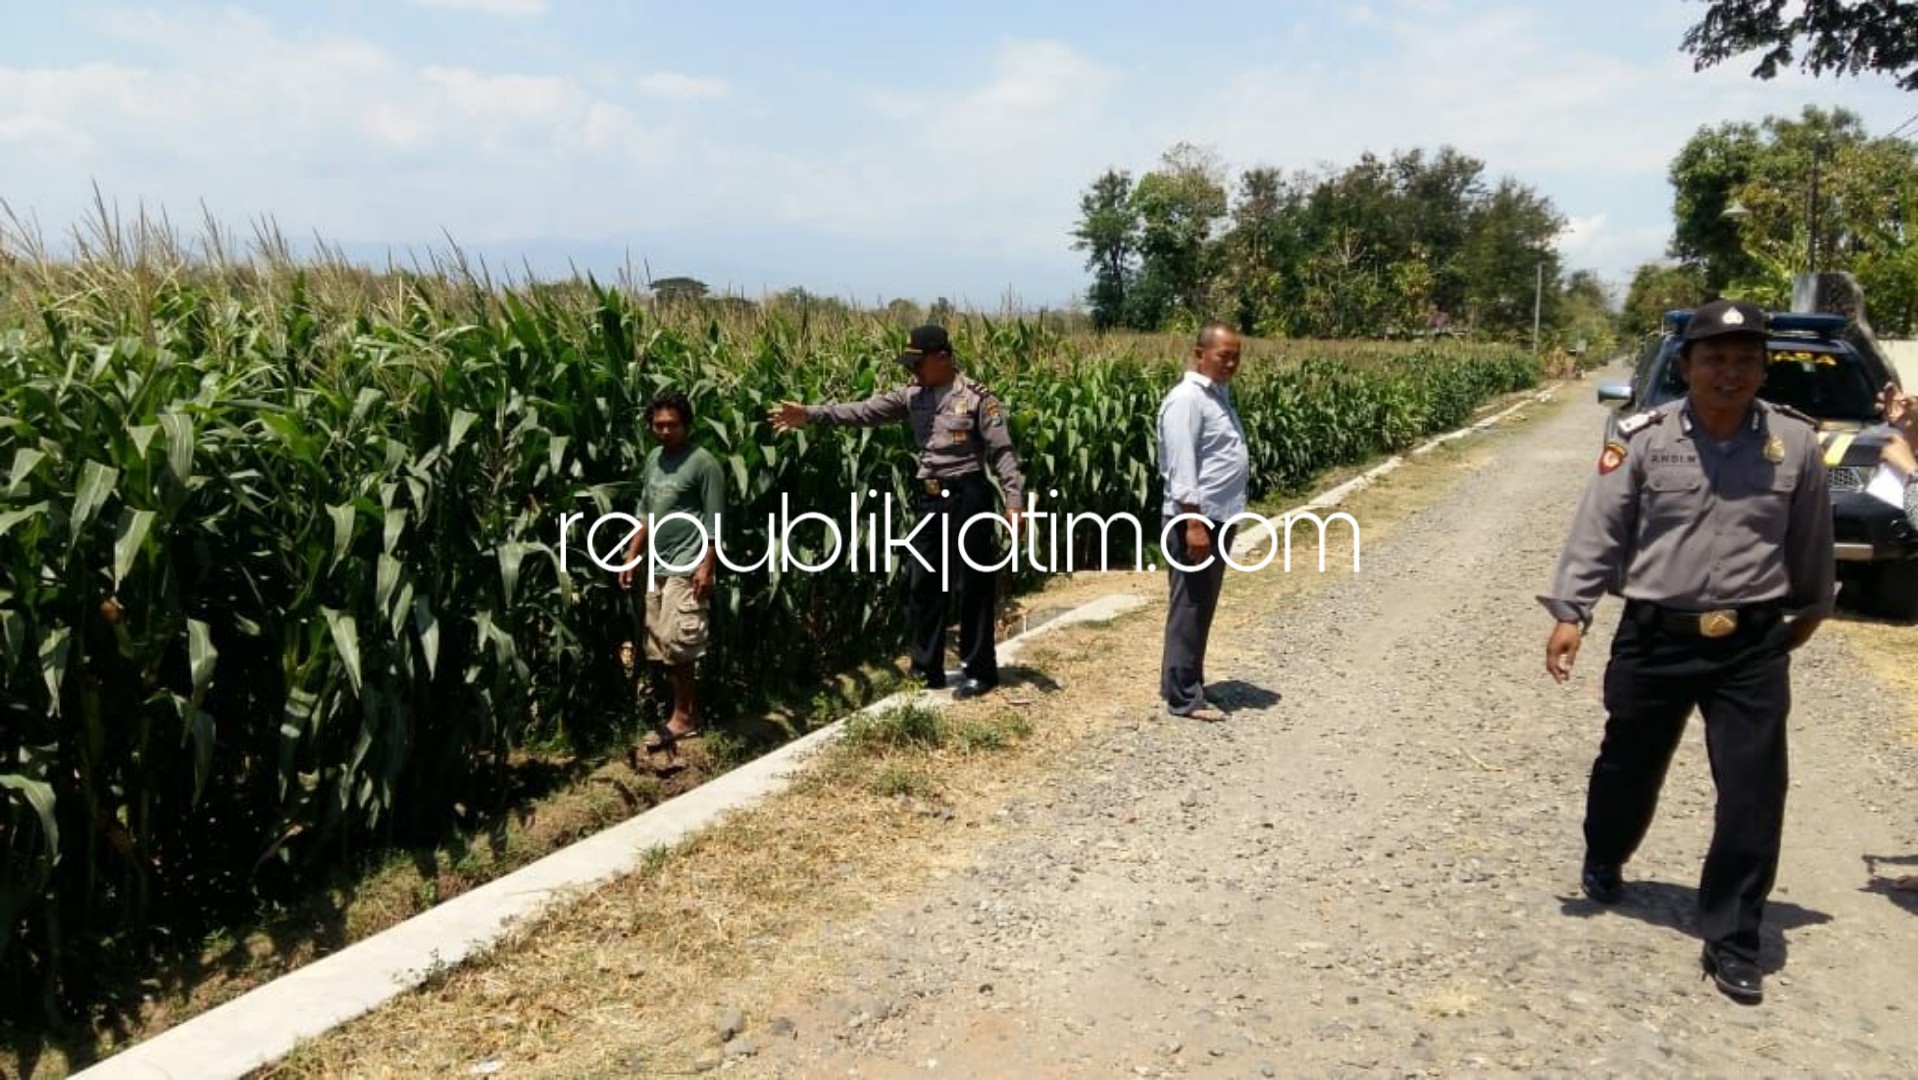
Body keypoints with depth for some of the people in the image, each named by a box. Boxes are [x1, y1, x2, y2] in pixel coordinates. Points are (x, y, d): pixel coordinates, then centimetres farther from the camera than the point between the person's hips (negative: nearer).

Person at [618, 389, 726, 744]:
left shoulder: (703, 463, -9)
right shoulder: (654, 459, 13)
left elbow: (714, 522, -11)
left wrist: (706, 567, -17)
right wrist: (631, 557, 14)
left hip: (687, 568, -8)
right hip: (658, 567, 8)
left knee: (676, 645, -10)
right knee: (660, 648, 8)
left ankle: (684, 716, 3)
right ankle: (687, 711, 18)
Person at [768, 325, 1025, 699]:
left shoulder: (976, 397, -7)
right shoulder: (913, 396, 7)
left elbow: (1002, 452, -9)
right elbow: (863, 411, 2)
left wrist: (1015, 501, -17)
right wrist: (809, 415, -6)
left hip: (967, 497, -6)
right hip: (928, 498, 6)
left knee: (974, 585, 2)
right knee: (924, 584, 11)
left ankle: (980, 671, 13)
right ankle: (926, 669, 23)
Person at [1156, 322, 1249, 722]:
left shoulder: (1218, 395, 15)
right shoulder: (1186, 399, -15)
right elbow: (1181, 467, -21)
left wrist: (1210, 523, 18)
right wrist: (1193, 523, -25)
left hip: (1218, 519, 10)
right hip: (1194, 520, -10)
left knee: (1201, 608, 15)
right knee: (1189, 609, -4)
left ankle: (1181, 682, 25)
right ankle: (1184, 697, 2)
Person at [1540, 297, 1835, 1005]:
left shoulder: (1795, 444, -1)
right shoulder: (1643, 438, -7)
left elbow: (1810, 541, 13)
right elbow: (1599, 530, -7)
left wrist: (1811, 607, 25)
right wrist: (1571, 613, -13)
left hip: (1753, 647, 1)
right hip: (1653, 638, -1)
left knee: (1754, 797, -1)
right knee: (1628, 768, 16)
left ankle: (1732, 941, 15)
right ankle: (1603, 864, 46)